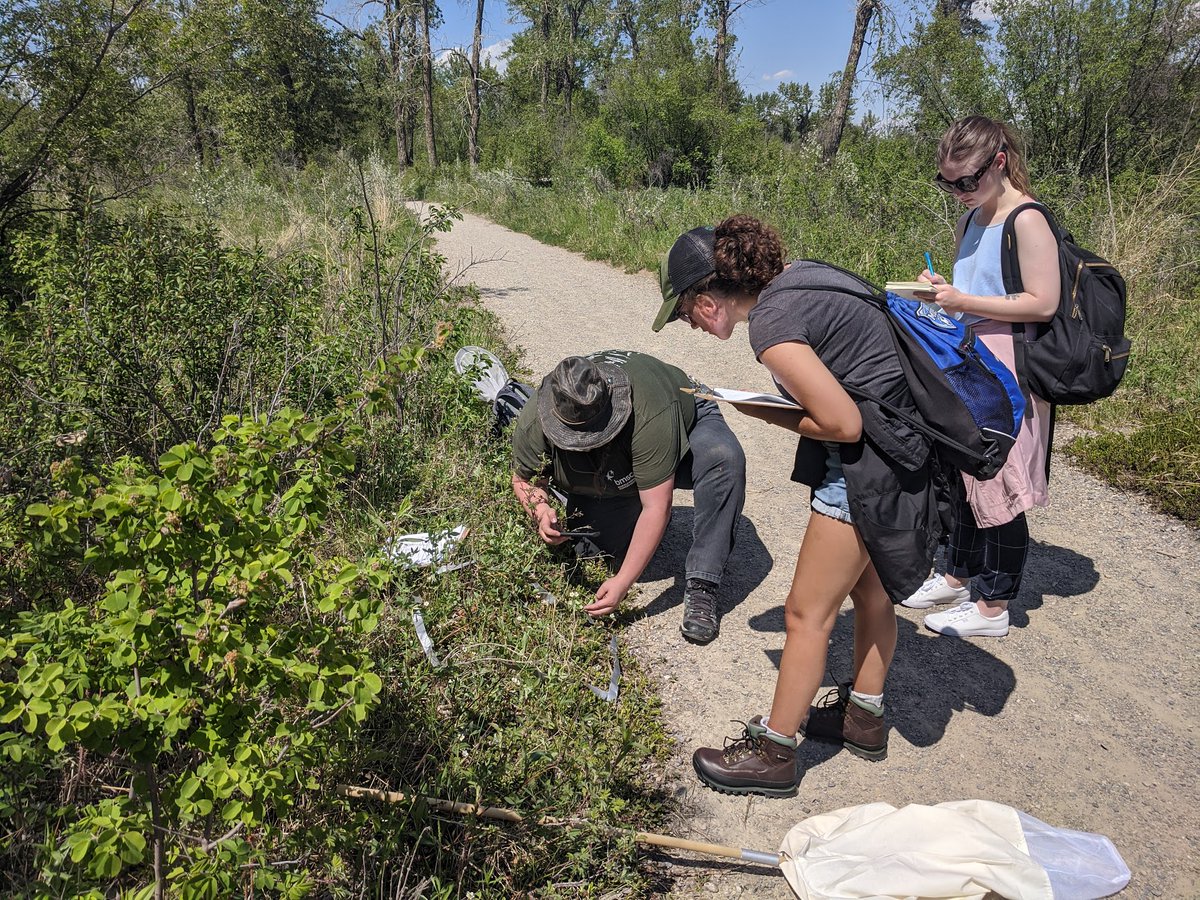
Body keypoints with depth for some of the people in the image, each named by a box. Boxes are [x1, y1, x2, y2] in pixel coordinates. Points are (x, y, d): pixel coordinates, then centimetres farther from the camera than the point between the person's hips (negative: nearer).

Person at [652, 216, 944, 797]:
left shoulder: (771, 324, -21)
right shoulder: (798, 275, 6)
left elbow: (843, 425, -22)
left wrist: (769, 415, -6)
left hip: (872, 461, -9)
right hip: (905, 440, 10)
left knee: (807, 613, 3)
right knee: (870, 589, 23)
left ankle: (773, 754, 18)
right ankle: (864, 718, 41)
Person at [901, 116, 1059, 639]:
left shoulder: (1027, 220, -13)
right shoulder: (970, 221, 13)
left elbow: (1043, 303, -18)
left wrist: (963, 301, -20)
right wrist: (940, 289, 2)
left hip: (1006, 372, -8)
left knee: (999, 485, 0)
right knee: (964, 476, 16)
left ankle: (993, 608, 12)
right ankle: (958, 576, 32)